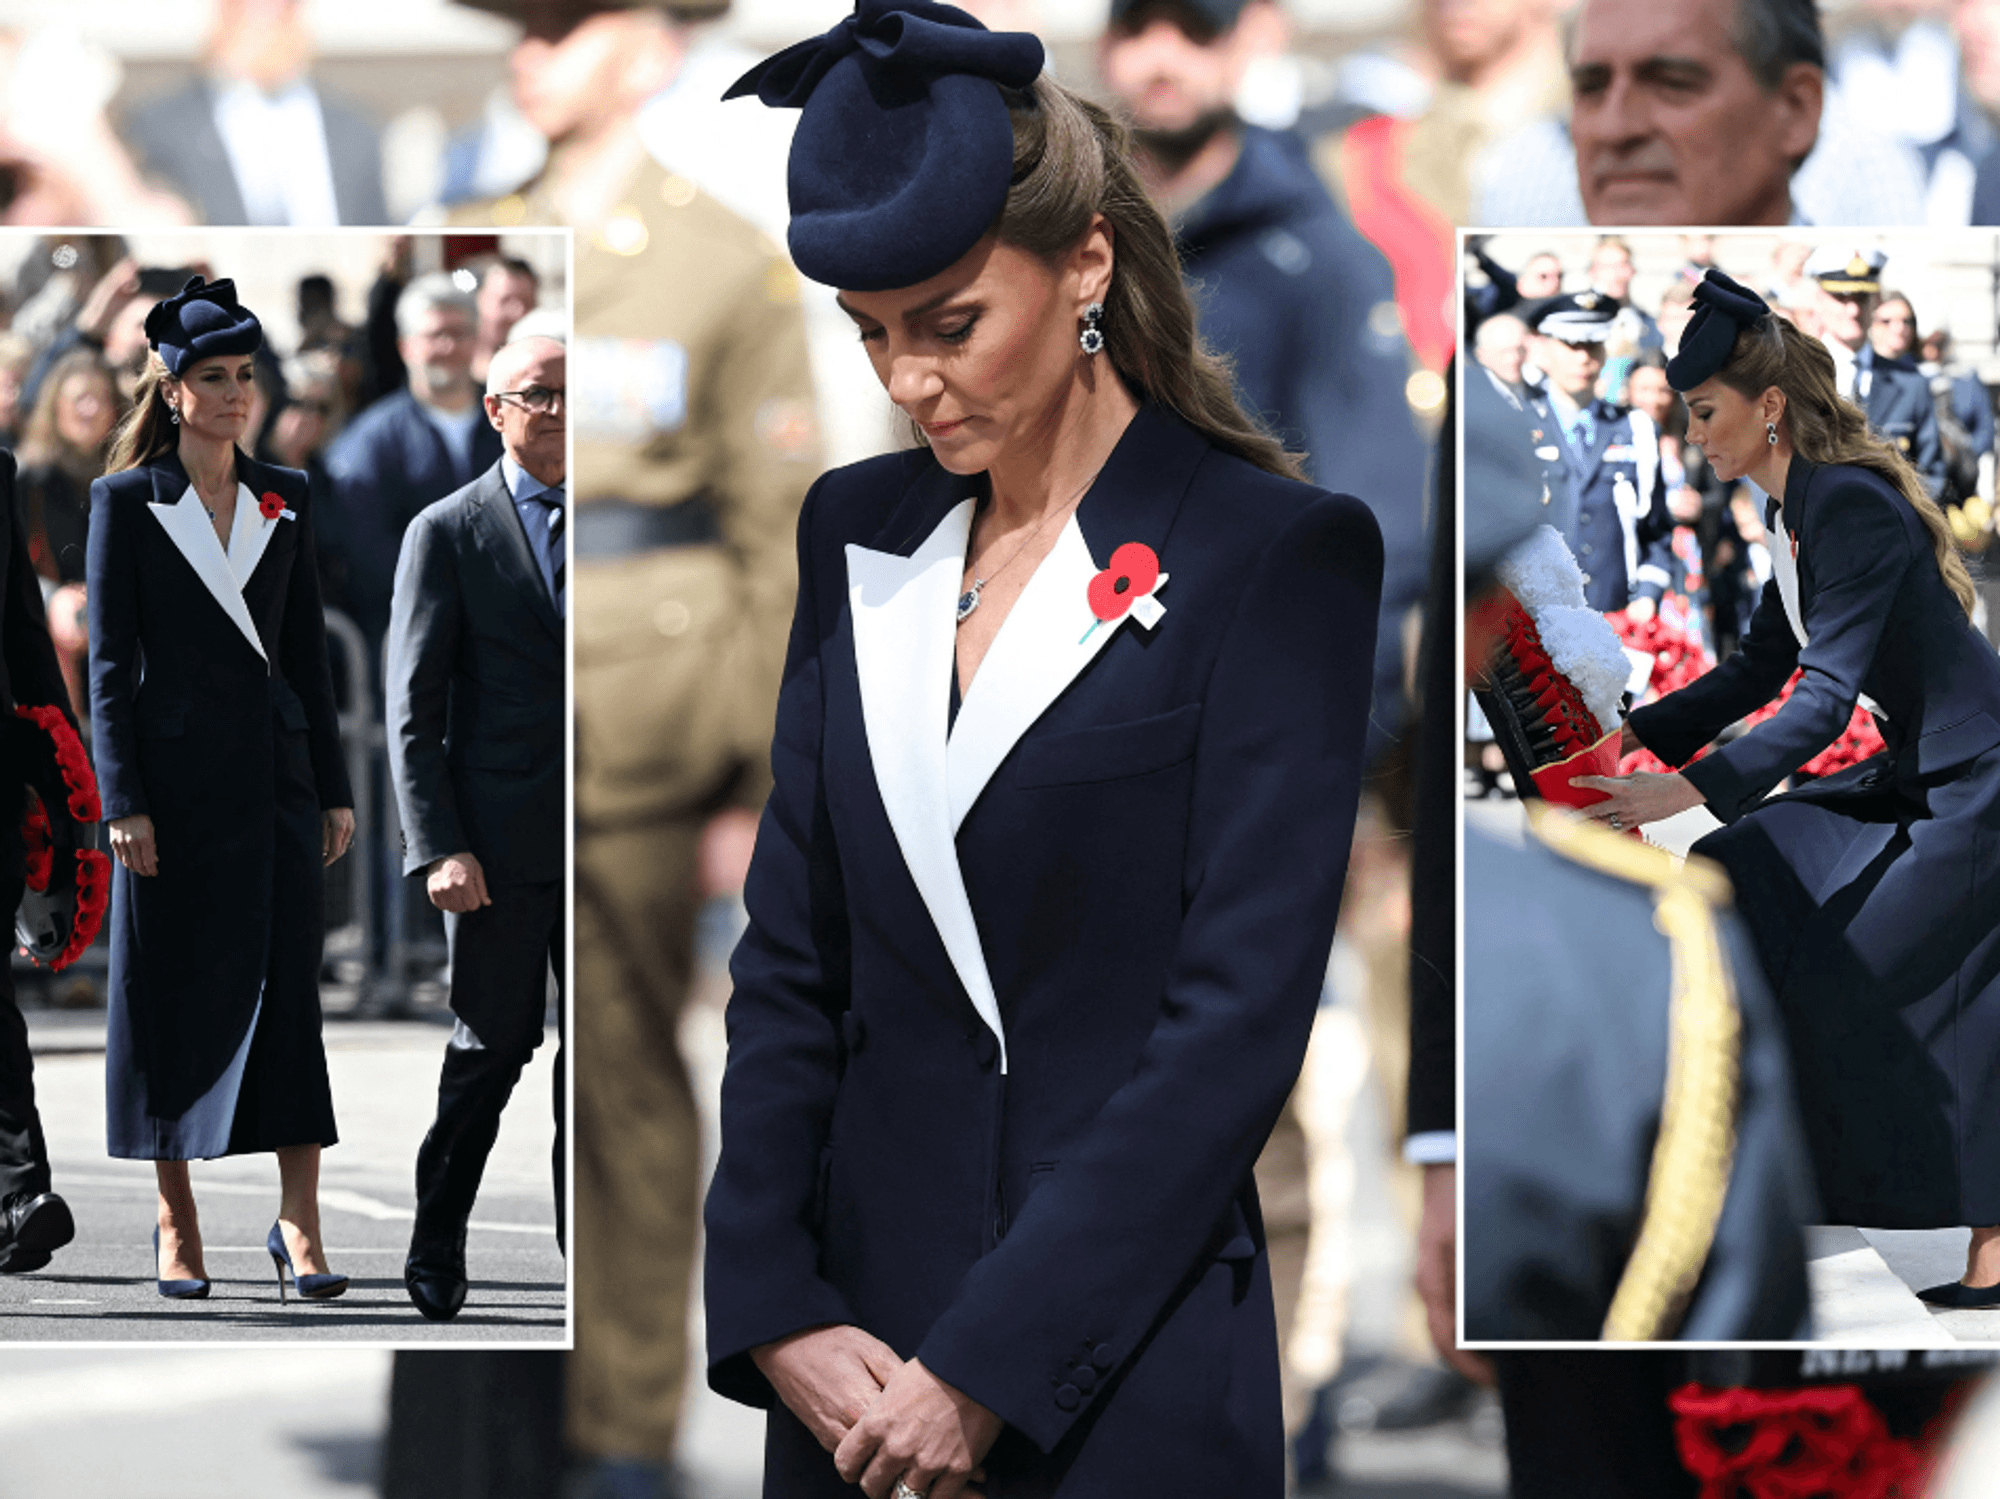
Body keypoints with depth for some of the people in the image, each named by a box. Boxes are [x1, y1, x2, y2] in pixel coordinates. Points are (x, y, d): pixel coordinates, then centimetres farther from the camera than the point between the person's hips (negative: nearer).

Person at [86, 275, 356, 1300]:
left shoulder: (284, 500, 10)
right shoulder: (125, 501, 1)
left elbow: (308, 649, 13)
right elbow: (109, 662, -2)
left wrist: (334, 789, 9)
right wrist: (122, 800, -9)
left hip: (274, 772, 3)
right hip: (174, 773, -2)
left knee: (286, 989, -4)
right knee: (170, 994, 2)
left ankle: (299, 1224, -4)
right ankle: (176, 1225, 10)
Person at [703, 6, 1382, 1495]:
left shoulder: (1273, 556, -7)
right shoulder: (863, 532, 9)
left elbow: (1241, 1011, -13)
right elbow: (789, 954, 9)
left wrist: (989, 1368, -16)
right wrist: (774, 1308, -4)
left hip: (1126, 1372, -5)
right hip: (863, 1339, 5)